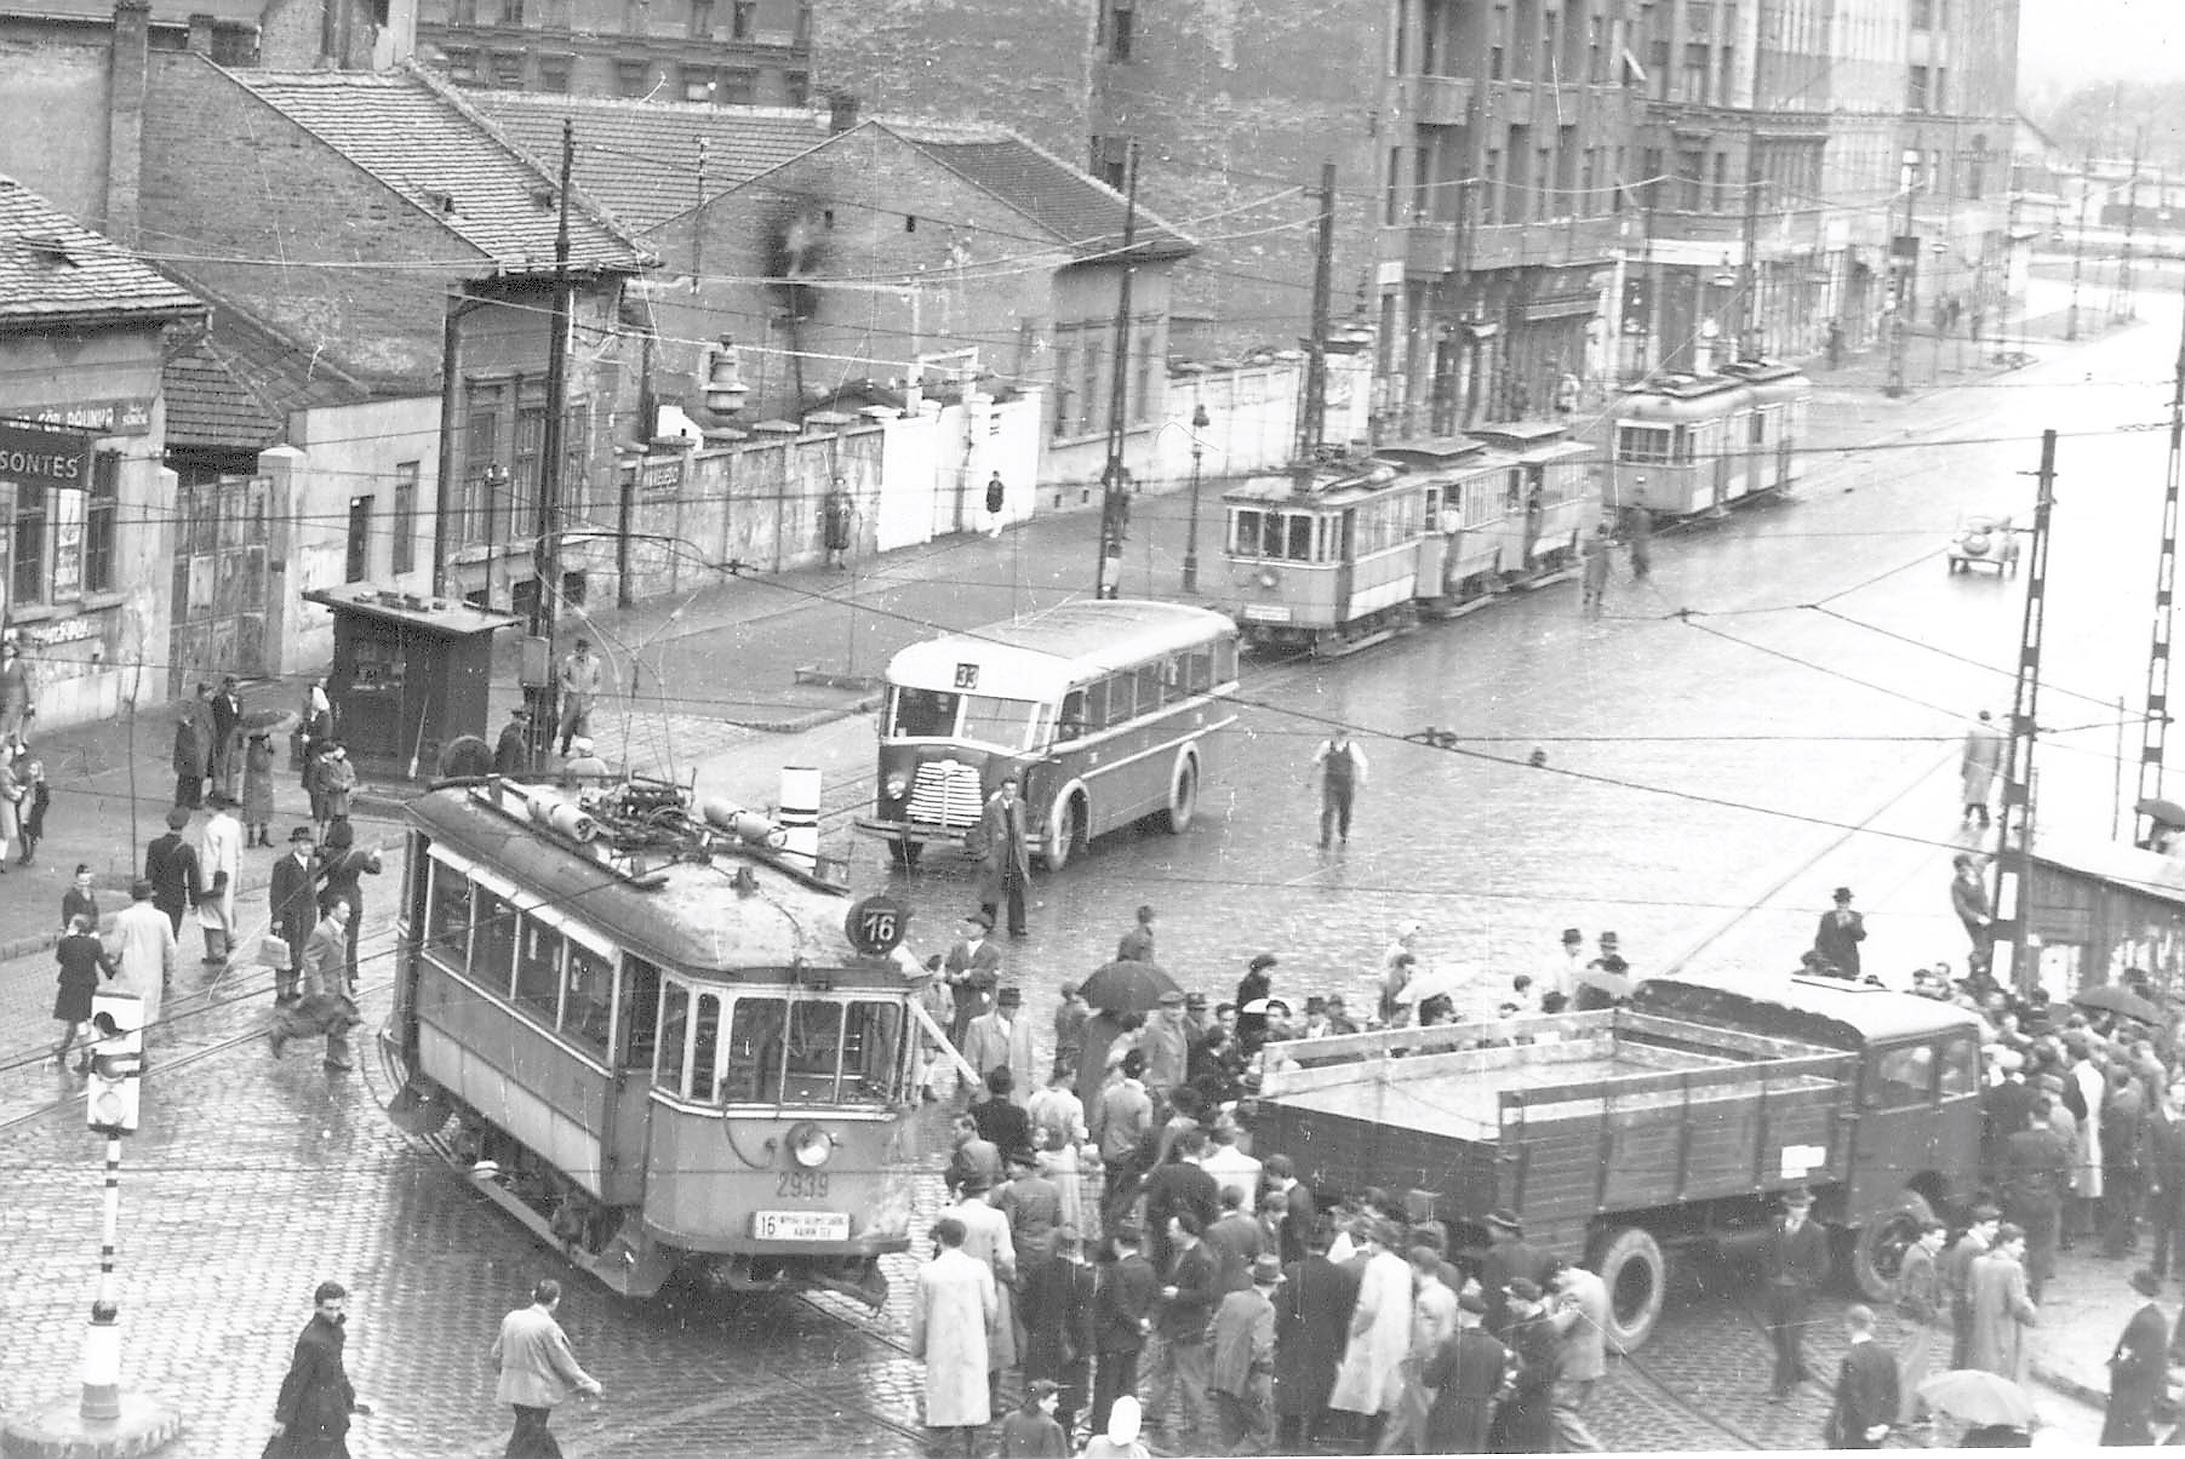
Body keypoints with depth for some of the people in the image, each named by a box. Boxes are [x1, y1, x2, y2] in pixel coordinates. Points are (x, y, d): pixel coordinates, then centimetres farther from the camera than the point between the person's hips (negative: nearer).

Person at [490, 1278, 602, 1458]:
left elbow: (497, 1353, 11)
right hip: (537, 1393, -7)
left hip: (513, 1388, 7)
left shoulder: (511, 1319, 2)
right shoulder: (548, 1327, -18)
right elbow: (564, 1363, -12)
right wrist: (589, 1385, 0)